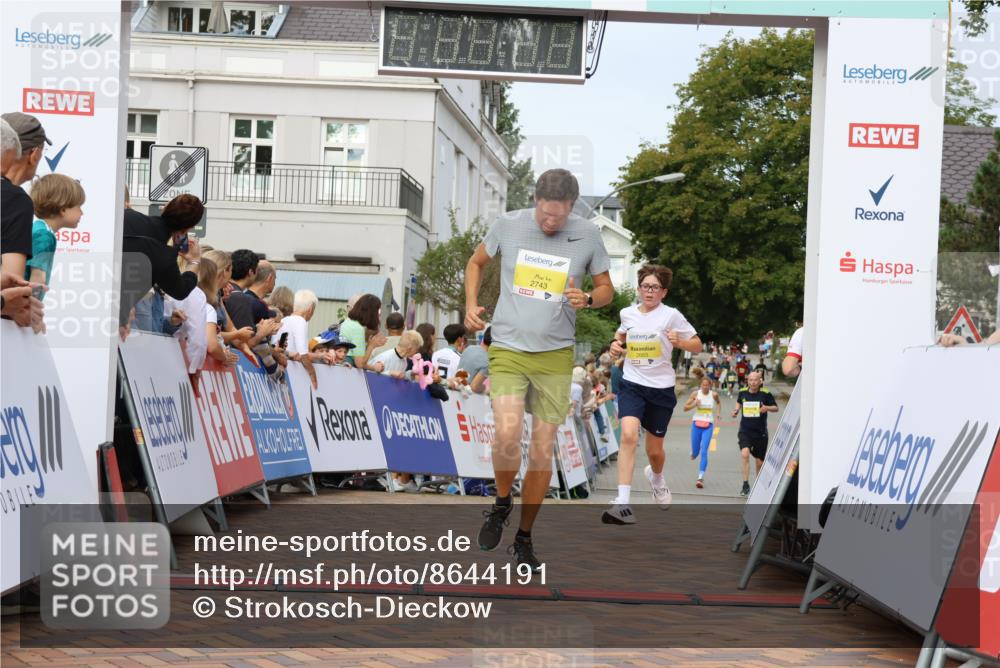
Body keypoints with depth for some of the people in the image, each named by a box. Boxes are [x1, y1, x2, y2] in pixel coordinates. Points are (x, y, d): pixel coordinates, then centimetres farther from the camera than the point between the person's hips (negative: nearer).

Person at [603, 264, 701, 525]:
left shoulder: (671, 315, -5)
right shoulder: (627, 313, 4)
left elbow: (697, 345, 0)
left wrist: (679, 341, -20)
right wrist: (617, 344, 5)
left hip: (661, 388, 0)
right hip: (632, 384, 1)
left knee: (654, 449, 12)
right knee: (629, 435, -24)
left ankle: (656, 476, 50)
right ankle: (622, 503, -29)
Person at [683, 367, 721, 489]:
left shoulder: (714, 394, -2)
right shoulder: (695, 394, -4)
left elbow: (718, 402, 22)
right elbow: (685, 407, 0)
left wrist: (719, 412, 7)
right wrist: (694, 404, -17)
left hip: (708, 425, -1)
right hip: (696, 424, 1)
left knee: (704, 451, -12)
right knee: (695, 452, 9)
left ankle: (701, 477, -12)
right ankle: (694, 453, 50)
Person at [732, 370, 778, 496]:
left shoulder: (766, 394, -8)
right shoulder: (743, 392, 1)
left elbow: (776, 408, 1)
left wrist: (767, 408, -19)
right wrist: (737, 410, 3)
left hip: (760, 433, -1)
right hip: (745, 432, 1)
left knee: (760, 462, 8)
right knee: (745, 454, -23)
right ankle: (746, 485, -15)